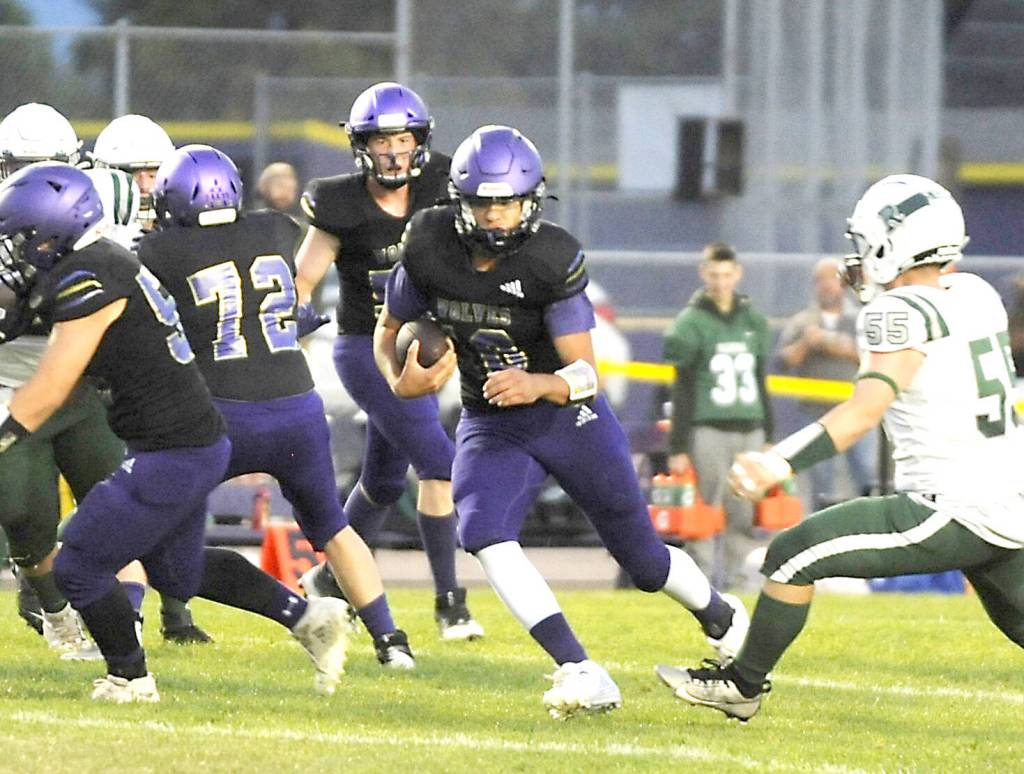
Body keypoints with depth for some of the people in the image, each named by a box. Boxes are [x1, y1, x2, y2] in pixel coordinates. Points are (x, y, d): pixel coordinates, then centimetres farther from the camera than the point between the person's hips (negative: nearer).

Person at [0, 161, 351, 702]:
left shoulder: (88, 281, -20)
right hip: (198, 447, 10)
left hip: (172, 458, -10)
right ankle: (308, 617, 26)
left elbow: (45, 395, -17)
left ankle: (129, 678, 18)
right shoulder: (106, 263, 10)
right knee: (178, 571, 25)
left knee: (79, 569, 1)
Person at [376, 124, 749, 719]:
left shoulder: (551, 261, -22)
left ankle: (724, 620, 42)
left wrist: (538, 384, -42)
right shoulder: (430, 248, -13)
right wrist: (399, 380, -17)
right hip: (491, 426, 2)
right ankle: (581, 674, -28)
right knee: (484, 531, -27)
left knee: (643, 559, 8)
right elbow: (390, 328, 4)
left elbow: (585, 373, -20)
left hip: (570, 418, -2)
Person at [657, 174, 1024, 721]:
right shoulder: (976, 295, 11)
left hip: (952, 512, -8)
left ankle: (742, 686, 10)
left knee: (793, 556, -1)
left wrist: (779, 465, -31)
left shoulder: (904, 312, -13)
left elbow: (866, 409, -24)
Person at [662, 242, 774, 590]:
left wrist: (768, 437, 19)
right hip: (708, 429, -4)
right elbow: (683, 391, -2)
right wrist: (678, 446, -6)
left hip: (749, 431, 4)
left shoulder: (754, 321, 14)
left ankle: (738, 582, 7)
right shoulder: (691, 322, 0)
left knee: (744, 516, 2)